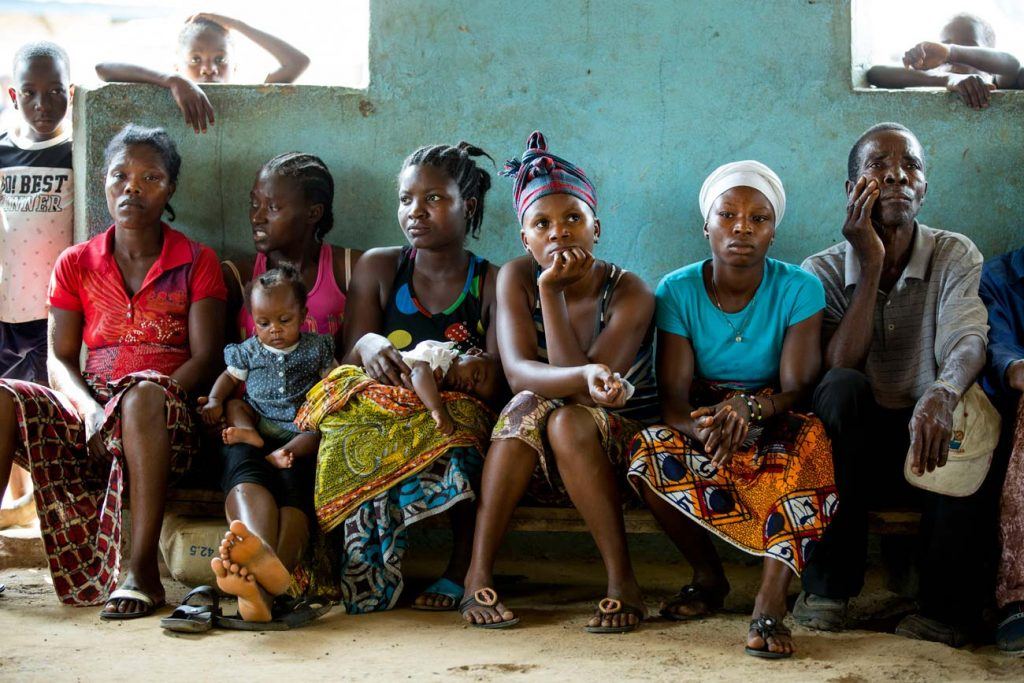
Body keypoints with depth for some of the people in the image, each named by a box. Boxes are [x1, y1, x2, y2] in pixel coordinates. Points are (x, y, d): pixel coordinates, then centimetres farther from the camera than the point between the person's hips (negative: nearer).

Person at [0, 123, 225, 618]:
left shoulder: (197, 262, 9)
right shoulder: (76, 264, 16)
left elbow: (204, 358, -1)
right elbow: (59, 359, 8)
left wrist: (149, 399, -19)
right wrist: (89, 408, -14)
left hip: (168, 419, -3)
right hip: (89, 414, 3)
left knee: (144, 393, -39)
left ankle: (141, 572, -40)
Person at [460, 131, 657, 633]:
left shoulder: (630, 294, -15)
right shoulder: (515, 279, -8)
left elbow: (575, 375, -26)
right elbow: (519, 374, -23)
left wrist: (551, 290, -25)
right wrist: (585, 377, -43)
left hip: (618, 452, -2)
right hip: (535, 465, 2)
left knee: (567, 421, -32)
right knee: (527, 407, -29)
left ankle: (622, 581, -26)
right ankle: (478, 575, -29)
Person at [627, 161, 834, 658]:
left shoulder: (799, 289, -9)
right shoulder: (677, 291, -6)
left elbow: (798, 386, -17)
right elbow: (673, 395, -13)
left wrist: (750, 406, -40)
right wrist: (699, 427, -38)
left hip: (775, 430, -1)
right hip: (703, 422, 1)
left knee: (815, 438, -35)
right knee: (648, 450, -30)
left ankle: (772, 601, -40)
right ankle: (708, 576, -6)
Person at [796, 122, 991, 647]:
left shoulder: (955, 256, 1)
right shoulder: (823, 270, 2)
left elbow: (966, 342, -19)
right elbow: (839, 366, -14)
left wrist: (943, 394, -43)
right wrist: (871, 266, -17)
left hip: (923, 441, 0)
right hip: (855, 450, 1)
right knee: (842, 387, -31)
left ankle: (946, 606, -21)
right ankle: (828, 585, -25)